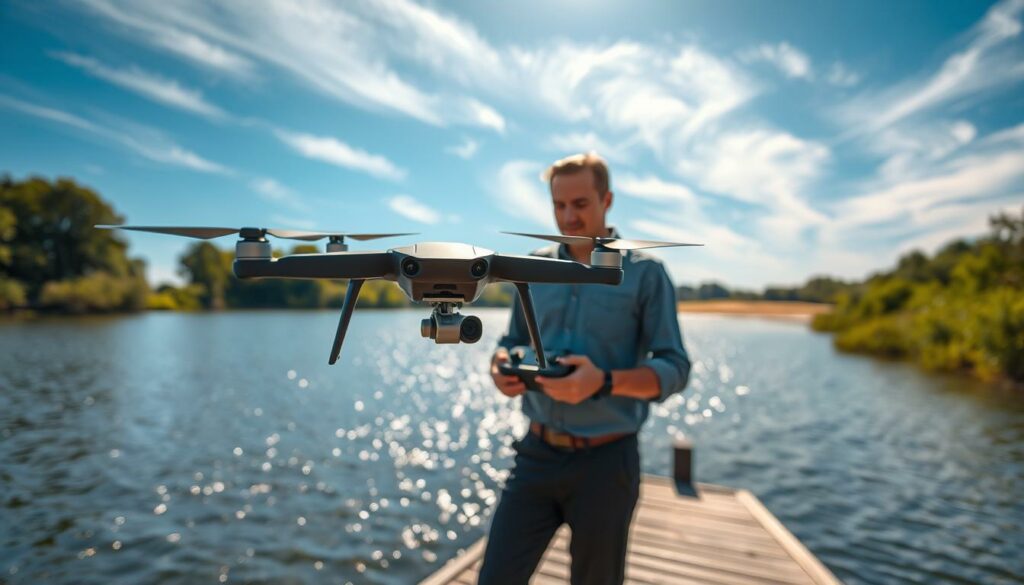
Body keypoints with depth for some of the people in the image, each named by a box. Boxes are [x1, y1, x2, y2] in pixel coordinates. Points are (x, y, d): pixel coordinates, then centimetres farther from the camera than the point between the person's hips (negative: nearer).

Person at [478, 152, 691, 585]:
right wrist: (503, 367, -11)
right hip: (538, 453, 3)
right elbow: (513, 342, 12)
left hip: (606, 460, -2)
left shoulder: (645, 273, -7)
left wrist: (605, 382, -27)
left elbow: (674, 369, -10)